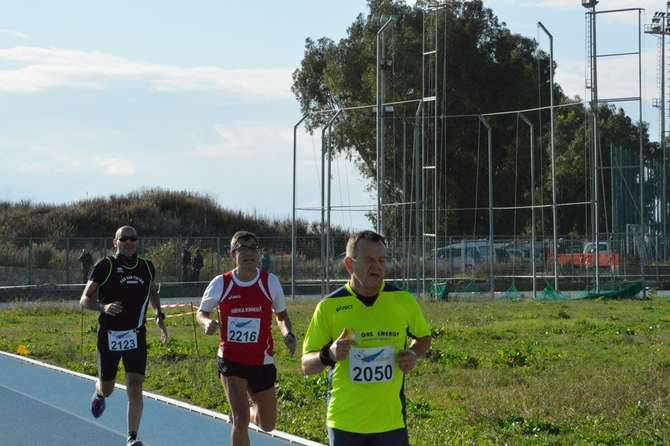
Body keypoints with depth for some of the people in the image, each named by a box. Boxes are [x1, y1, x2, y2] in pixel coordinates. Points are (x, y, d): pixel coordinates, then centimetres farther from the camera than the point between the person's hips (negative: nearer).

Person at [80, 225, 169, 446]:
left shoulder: (147, 267, 6)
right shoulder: (105, 267, -8)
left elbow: (153, 292, 26)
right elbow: (85, 300, -6)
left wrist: (159, 315, 11)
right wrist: (103, 307, -25)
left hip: (136, 337, 2)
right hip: (109, 336, -2)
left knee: (135, 389, -10)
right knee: (107, 389, 13)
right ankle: (99, 395, 51)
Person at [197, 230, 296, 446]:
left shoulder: (270, 282, -4)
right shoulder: (221, 283, -7)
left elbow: (281, 314, 9)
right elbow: (202, 312, 8)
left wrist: (288, 334, -12)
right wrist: (207, 323, -16)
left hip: (262, 361, 2)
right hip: (231, 360, -2)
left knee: (267, 424, 11)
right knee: (241, 419, -14)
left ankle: (253, 411, 47)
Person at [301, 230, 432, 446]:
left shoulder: (403, 301, 0)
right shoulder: (329, 306, -4)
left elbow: (423, 337, 19)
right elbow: (306, 365, 0)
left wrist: (413, 355, -3)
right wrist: (329, 355, -22)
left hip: (391, 419, 1)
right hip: (344, 421, -1)